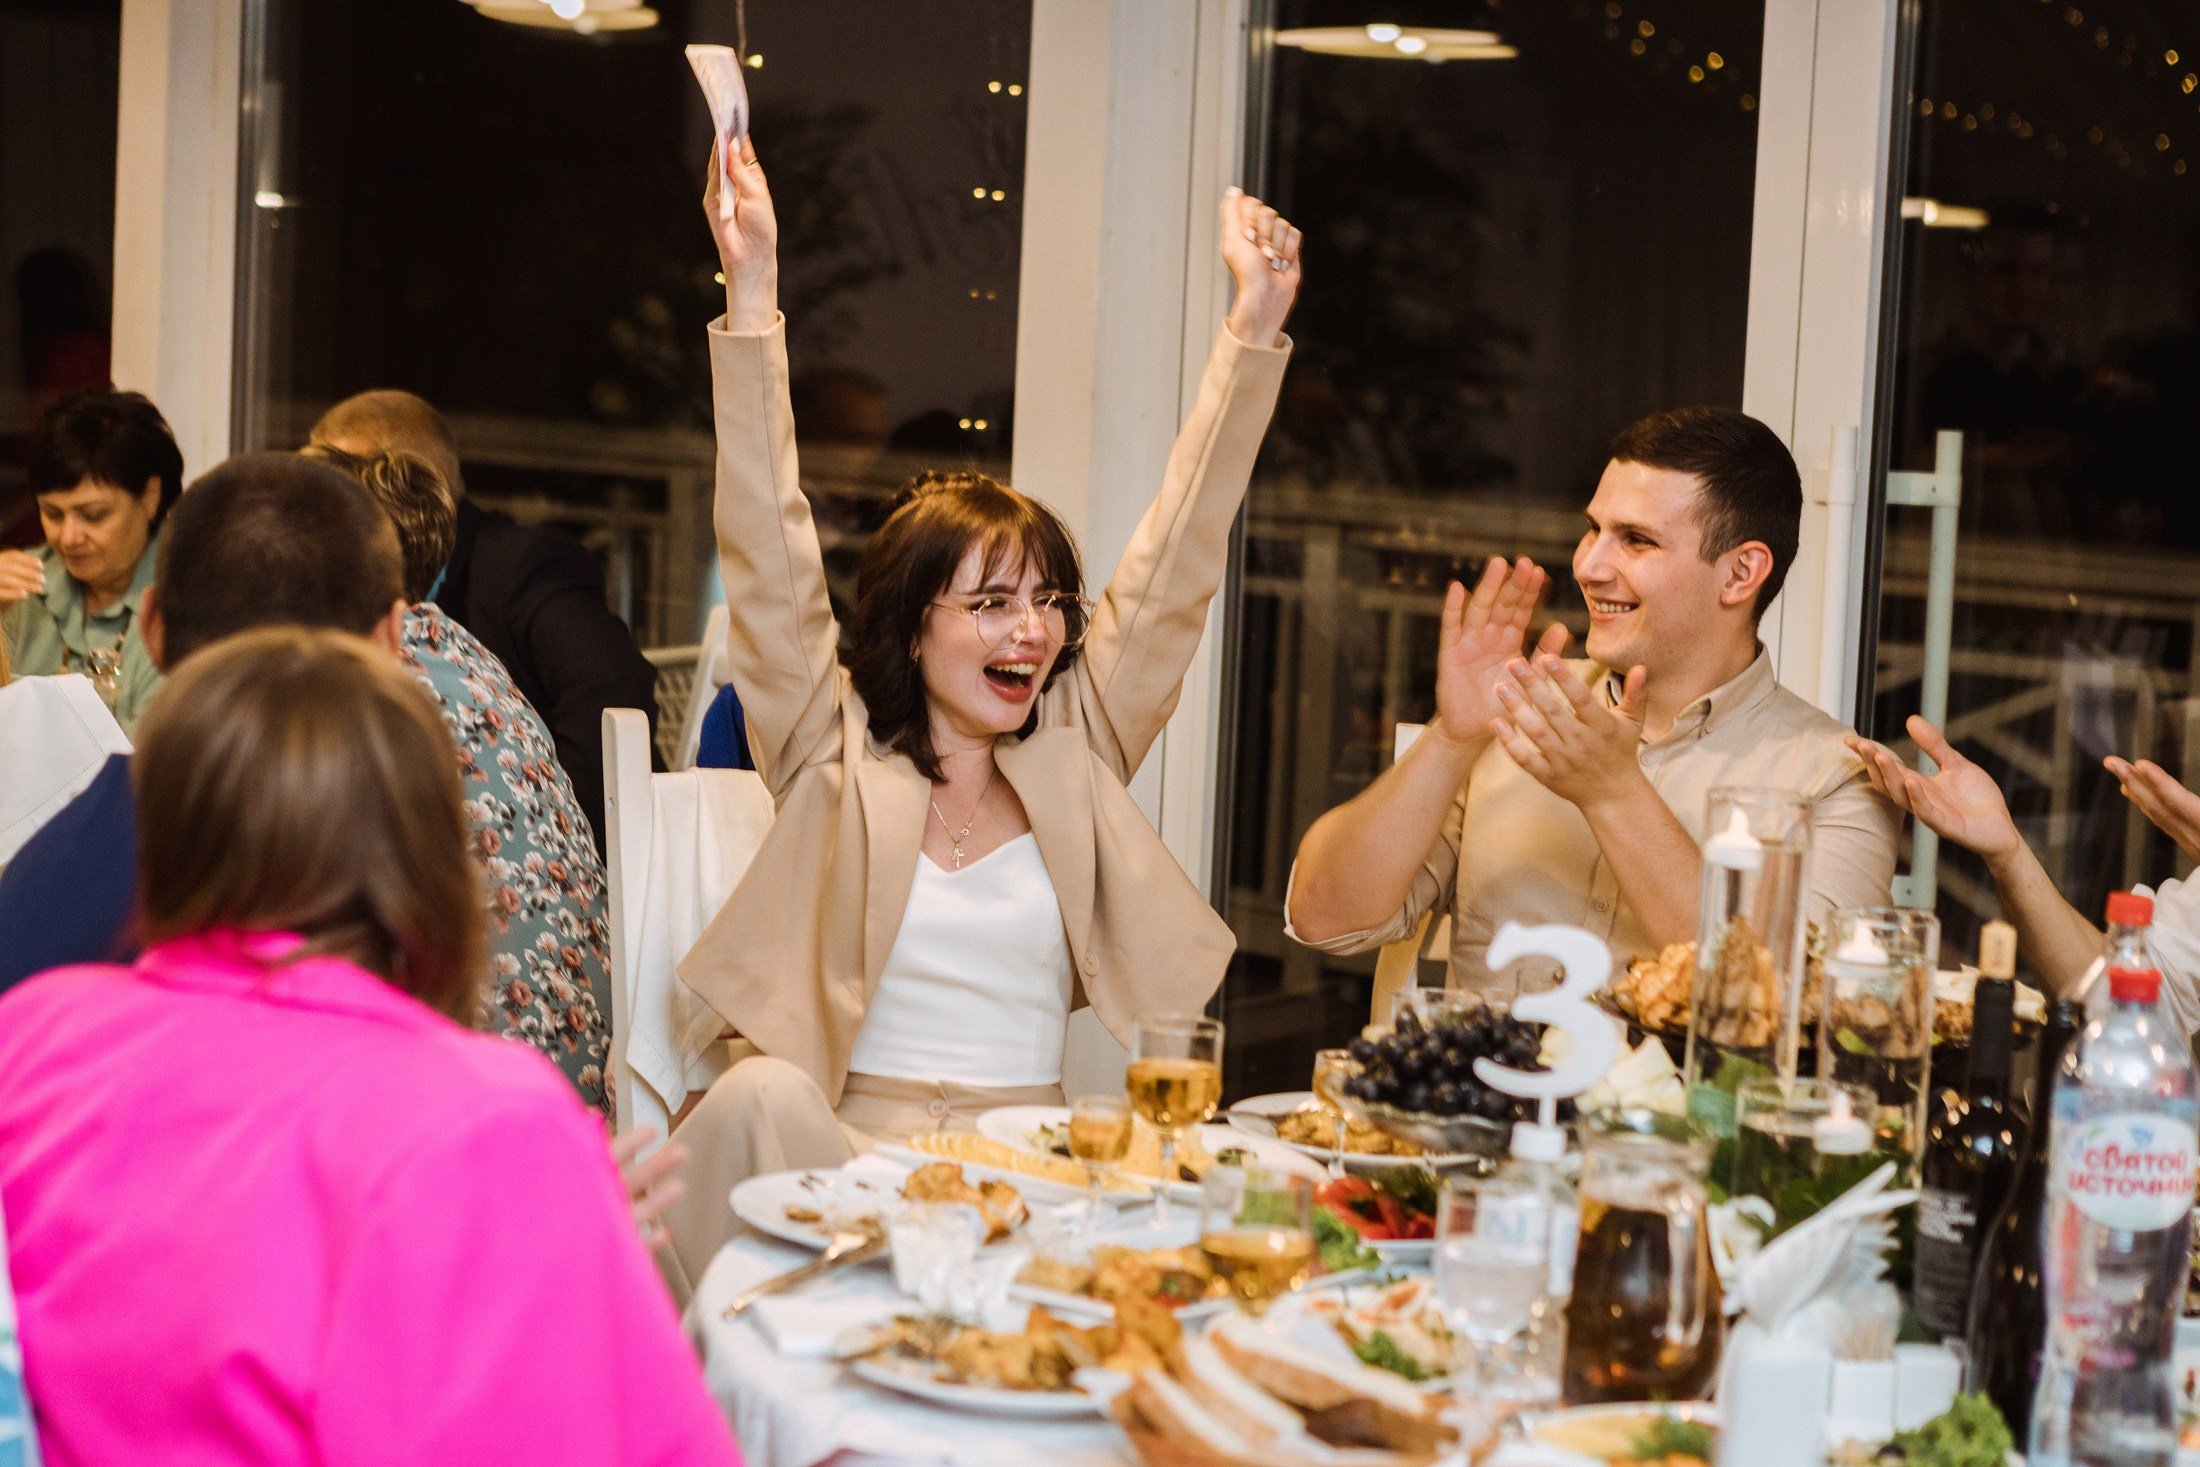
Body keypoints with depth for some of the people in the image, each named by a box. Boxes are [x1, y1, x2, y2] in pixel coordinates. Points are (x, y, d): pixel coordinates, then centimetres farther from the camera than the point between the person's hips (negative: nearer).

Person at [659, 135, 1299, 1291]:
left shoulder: (1074, 755, 12)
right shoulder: (834, 755, 6)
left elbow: (1175, 568, 9)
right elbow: (770, 559, -3)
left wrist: (1255, 327, 3)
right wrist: (752, 295, -10)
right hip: (843, 1148, -2)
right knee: (759, 1100, -36)